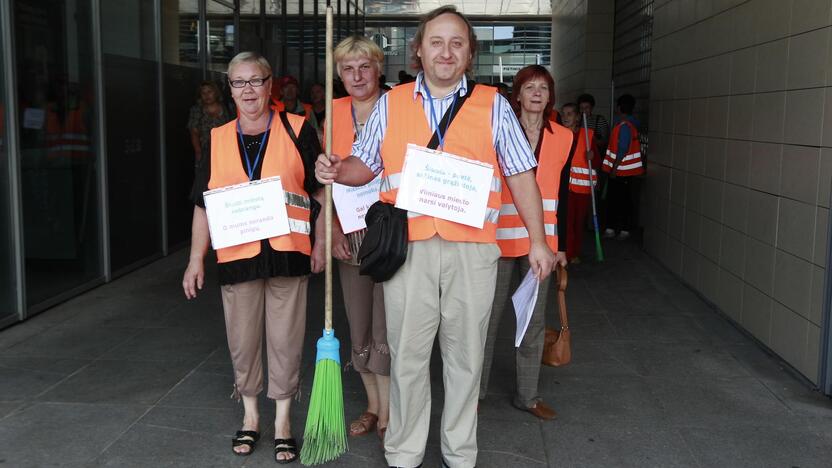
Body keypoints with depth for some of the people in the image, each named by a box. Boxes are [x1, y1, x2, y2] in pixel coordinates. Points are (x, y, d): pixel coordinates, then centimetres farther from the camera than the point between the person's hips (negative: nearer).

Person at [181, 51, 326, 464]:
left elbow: (319, 190, 5)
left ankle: (283, 420, 20)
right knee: (242, 341, 10)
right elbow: (204, 204, 11)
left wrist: (320, 243, 0)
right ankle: (250, 416, 28)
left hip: (287, 254, -2)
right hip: (236, 256, 2)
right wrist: (196, 258, 7)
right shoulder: (218, 140, 10)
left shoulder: (298, 130, 2)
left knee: (285, 340, 4)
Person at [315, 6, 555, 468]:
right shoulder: (390, 104, 11)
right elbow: (365, 165, 15)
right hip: (408, 247, 0)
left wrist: (538, 240, 4)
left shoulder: (492, 105, 8)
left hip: (471, 250, 0)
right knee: (407, 357, 5)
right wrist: (337, 171, -8)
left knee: (465, 356, 8)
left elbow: (521, 175, 7)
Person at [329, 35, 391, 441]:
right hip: (350, 235, 4)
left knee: (386, 330, -3)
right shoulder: (335, 114, 8)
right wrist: (332, 229, 1)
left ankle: (386, 418, 10)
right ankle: (373, 407, 28)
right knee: (359, 327, 12)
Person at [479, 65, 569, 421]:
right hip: (500, 238, -3)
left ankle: (527, 395, 23)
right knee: (489, 316, 4)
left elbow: (562, 196, 11)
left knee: (534, 321, 10)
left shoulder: (563, 138, 7)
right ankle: (475, 390, 19)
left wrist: (561, 245, 11)